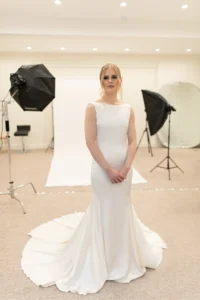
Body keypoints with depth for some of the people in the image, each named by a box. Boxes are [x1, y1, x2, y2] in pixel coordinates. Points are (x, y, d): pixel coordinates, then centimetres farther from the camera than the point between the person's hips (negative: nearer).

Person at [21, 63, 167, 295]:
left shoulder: (128, 109, 6)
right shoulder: (93, 108, -6)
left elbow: (132, 141, 3)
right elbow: (90, 142, -12)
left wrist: (126, 167, -10)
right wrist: (109, 168, -15)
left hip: (124, 168, 4)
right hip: (103, 168, -4)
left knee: (123, 210, 15)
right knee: (102, 211, 5)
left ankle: (122, 260, 38)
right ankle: (100, 263, 27)